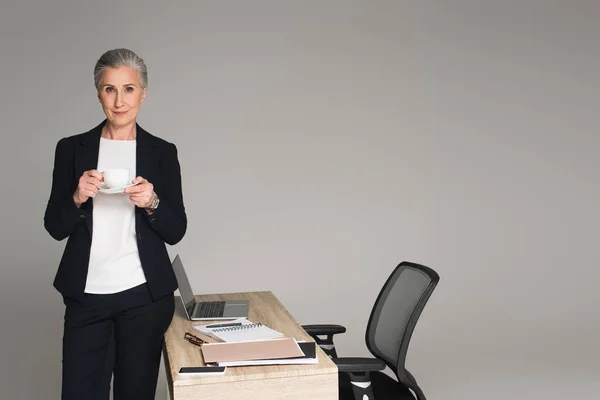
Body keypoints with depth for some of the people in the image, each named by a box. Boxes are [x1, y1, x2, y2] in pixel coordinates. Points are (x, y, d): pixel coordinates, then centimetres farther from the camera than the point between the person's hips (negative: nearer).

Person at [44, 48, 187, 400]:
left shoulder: (162, 152, 3)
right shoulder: (72, 149, 4)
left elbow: (176, 232, 3)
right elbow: (55, 228, 5)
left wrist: (152, 203, -16)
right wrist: (77, 198, -14)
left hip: (144, 295, 0)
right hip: (86, 295, 0)